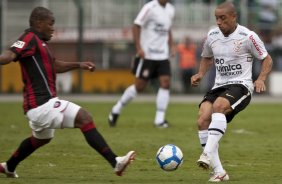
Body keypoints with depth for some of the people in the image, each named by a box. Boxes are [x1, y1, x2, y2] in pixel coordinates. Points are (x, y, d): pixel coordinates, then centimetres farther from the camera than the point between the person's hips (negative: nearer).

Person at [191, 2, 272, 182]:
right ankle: (219, 172, -15)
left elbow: (267, 60, 2)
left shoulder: (247, 36, -7)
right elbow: (207, 58, 27)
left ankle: (208, 153, -44)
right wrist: (200, 74, 7)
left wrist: (261, 79, -16)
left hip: (241, 86, -5)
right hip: (219, 86, 5)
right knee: (203, 119, -19)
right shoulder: (212, 36, 8)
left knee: (218, 105, -37)